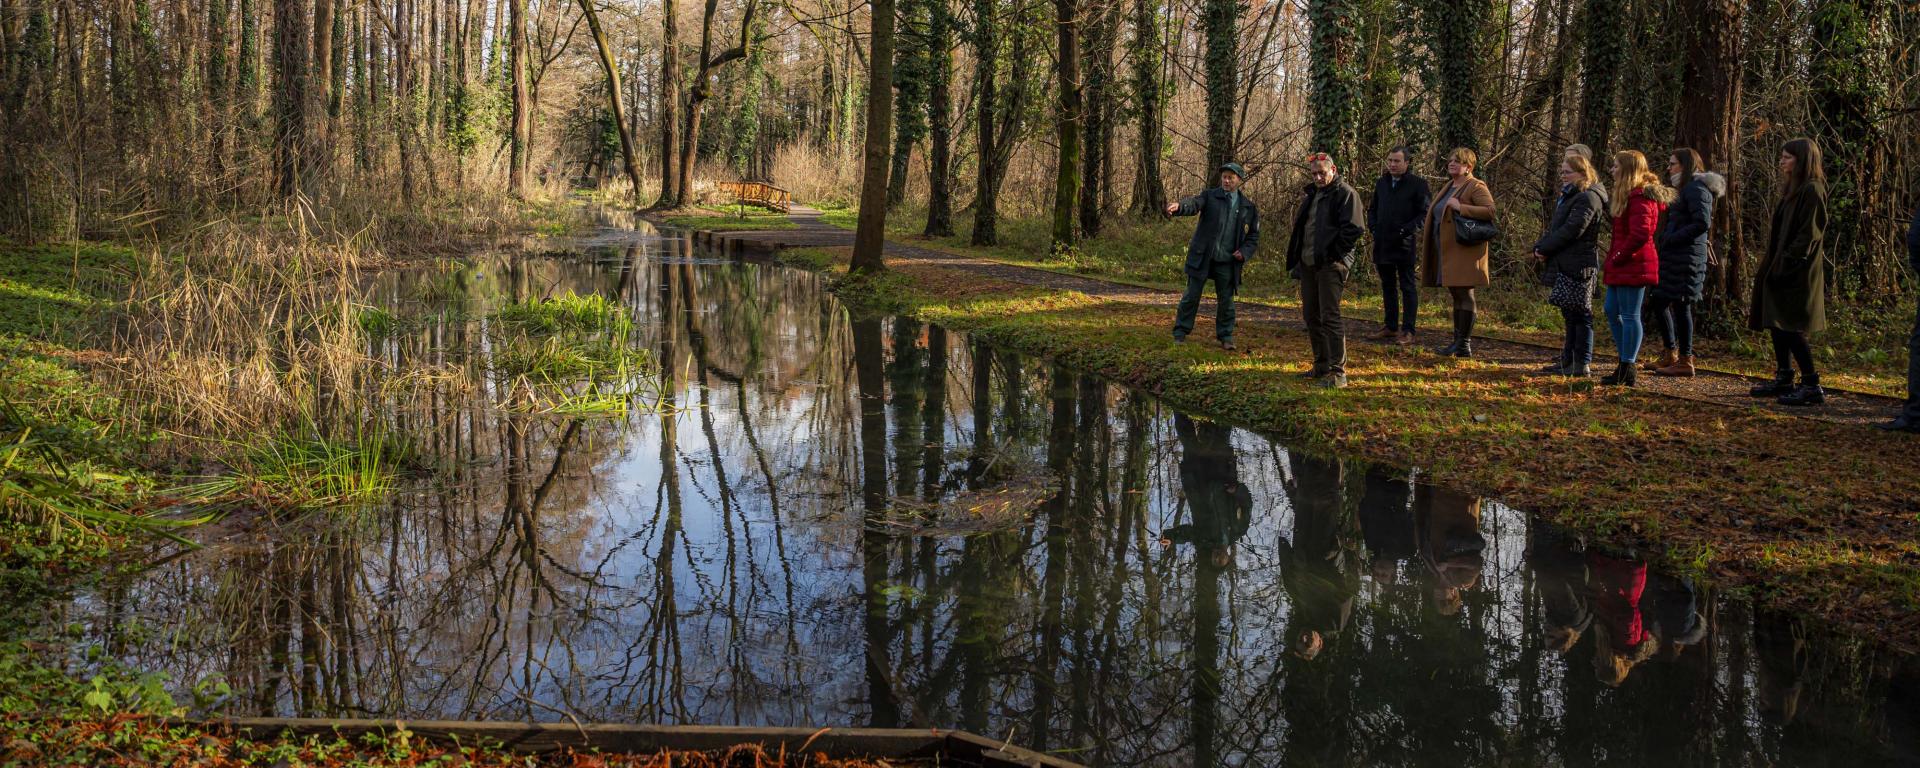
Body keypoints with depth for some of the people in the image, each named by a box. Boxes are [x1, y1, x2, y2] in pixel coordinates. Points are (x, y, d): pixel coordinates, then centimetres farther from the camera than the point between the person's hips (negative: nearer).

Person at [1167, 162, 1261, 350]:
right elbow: (1194, 204, -20)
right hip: (1202, 257, -1)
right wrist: (1179, 207, -43)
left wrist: (1244, 252, -6)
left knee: (1226, 300, 7)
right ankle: (1180, 333, 11)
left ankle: (1226, 336, 18)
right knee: (1192, 296, 3)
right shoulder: (1210, 196, 0)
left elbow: (1254, 235, 12)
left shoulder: (1248, 207, 6)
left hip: (1227, 262, 1)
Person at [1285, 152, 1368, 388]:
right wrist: (1296, 260, 15)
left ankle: (1337, 372, -11)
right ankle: (1322, 366, 23)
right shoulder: (1311, 194, 19)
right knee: (1311, 316, 12)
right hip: (1308, 263, 9)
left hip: (1331, 264, -9)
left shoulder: (1345, 193, -7)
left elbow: (1354, 228, -16)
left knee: (1329, 317, -12)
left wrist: (1333, 253, -15)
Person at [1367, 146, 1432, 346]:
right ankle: (1390, 327, 22)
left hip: (1404, 245, -6)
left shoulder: (1418, 184, -7)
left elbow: (1426, 213, -10)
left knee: (1407, 287, -1)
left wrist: (1407, 230, -18)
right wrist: (1373, 227, 6)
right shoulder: (1381, 183, 12)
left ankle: (1408, 331, 1)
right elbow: (1372, 208, 23)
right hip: (1382, 244, 6)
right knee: (1387, 286, 13)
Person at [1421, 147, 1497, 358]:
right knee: (1456, 294, 12)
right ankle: (1458, 341, 17)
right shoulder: (1449, 187, 20)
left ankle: (1464, 345, -6)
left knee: (1464, 294, -7)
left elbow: (1490, 211, -20)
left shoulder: (1476, 187, -8)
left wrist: (1461, 207, -23)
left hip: (1464, 250, -9)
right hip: (1447, 251, 9)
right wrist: (1426, 237, 20)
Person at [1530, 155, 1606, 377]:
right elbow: (1554, 228, 19)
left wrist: (1544, 248, -14)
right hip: (1565, 266, 10)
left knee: (1580, 315, -6)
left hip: (1578, 266, -10)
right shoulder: (1567, 197, 20)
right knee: (1571, 315, 14)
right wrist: (1540, 247, 1)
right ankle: (1568, 361, 20)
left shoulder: (1587, 198, -12)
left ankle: (1582, 363, -4)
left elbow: (1571, 230, -20)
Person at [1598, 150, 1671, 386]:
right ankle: (1625, 364, 21)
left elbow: (1639, 235, -25)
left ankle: (1628, 371, -1)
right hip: (1623, 267, 11)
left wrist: (1616, 259, -17)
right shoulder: (1631, 195, 18)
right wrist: (1611, 261, 11)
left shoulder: (1639, 198, -15)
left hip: (1633, 266, -11)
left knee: (1629, 316, -5)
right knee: (1612, 311, 15)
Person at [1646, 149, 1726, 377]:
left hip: (1687, 256, -10)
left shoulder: (1696, 189, -11)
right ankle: (1669, 354, 23)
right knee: (1657, 301, 14)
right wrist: (1662, 242, 6)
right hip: (1673, 256, 10)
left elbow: (1703, 222, -22)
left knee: (1681, 305, -6)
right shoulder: (1684, 189, 20)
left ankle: (1685, 361, 1)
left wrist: (1670, 240, -18)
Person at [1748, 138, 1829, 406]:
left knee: (1789, 328, -10)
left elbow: (1810, 233, -20)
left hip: (1797, 272, -10)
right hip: (1782, 267, 10)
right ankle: (1784, 378, 20)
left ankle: (1812, 386, -7)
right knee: (1776, 324, 12)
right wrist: (1773, 264, 17)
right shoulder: (1794, 190, 16)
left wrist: (1787, 263, -22)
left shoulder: (1812, 190, -14)